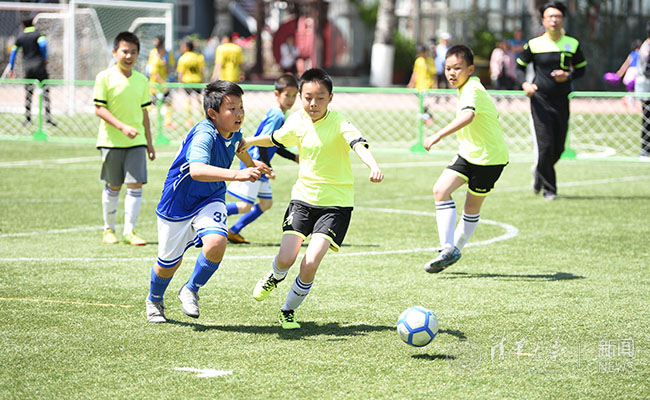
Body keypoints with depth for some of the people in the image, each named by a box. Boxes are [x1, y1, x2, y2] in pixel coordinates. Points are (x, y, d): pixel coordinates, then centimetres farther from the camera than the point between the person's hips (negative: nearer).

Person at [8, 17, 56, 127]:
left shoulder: (20, 37, 11)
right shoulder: (37, 34, -1)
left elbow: (13, 52, 15)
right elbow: (43, 44, -20)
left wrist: (11, 69, 22)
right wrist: (45, 59, -6)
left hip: (27, 68, 3)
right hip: (39, 66, -3)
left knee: (28, 93, 10)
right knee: (45, 91, -3)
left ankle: (28, 119, 9)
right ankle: (48, 117, -11)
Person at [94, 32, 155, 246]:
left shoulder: (141, 80, 8)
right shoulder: (105, 77, -6)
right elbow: (99, 108, -10)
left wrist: (149, 142, 15)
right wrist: (122, 126, -21)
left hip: (136, 142, 3)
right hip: (111, 140, -3)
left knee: (136, 185, -7)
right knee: (113, 187, 5)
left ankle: (129, 231, -2)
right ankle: (109, 229, 21)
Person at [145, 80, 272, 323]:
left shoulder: (234, 133, -7)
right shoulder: (204, 135, -32)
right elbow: (196, 170, -52)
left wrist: (252, 164, 37)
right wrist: (237, 175, -61)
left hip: (210, 200, 5)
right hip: (177, 203, -5)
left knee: (216, 243, -25)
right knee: (169, 263, 9)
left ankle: (191, 290, 2)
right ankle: (154, 301, 43)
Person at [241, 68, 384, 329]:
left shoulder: (339, 124, -15)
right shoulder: (296, 122, 0)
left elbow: (359, 144, -34)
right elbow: (275, 139, 22)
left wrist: (373, 166, -53)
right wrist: (248, 142, 33)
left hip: (336, 203, -3)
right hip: (303, 197, 4)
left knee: (310, 264, -16)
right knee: (286, 258, -10)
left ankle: (288, 311, 10)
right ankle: (275, 277, 30)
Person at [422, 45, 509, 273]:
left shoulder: (471, 90, -22)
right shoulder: (467, 88, 9)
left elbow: (467, 116, -43)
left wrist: (437, 136, -49)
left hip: (489, 157, -9)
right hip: (469, 153, 9)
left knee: (472, 207, 2)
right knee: (440, 190, -4)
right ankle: (449, 250, -2)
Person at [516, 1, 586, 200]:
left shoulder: (572, 44, 4)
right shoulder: (534, 45, -1)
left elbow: (581, 69, 14)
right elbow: (520, 66, 10)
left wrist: (568, 76, -8)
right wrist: (524, 84, -9)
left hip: (561, 101, 3)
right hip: (540, 100, -3)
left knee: (559, 148, 4)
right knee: (546, 145, -11)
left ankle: (540, 171, 35)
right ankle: (549, 189, 2)